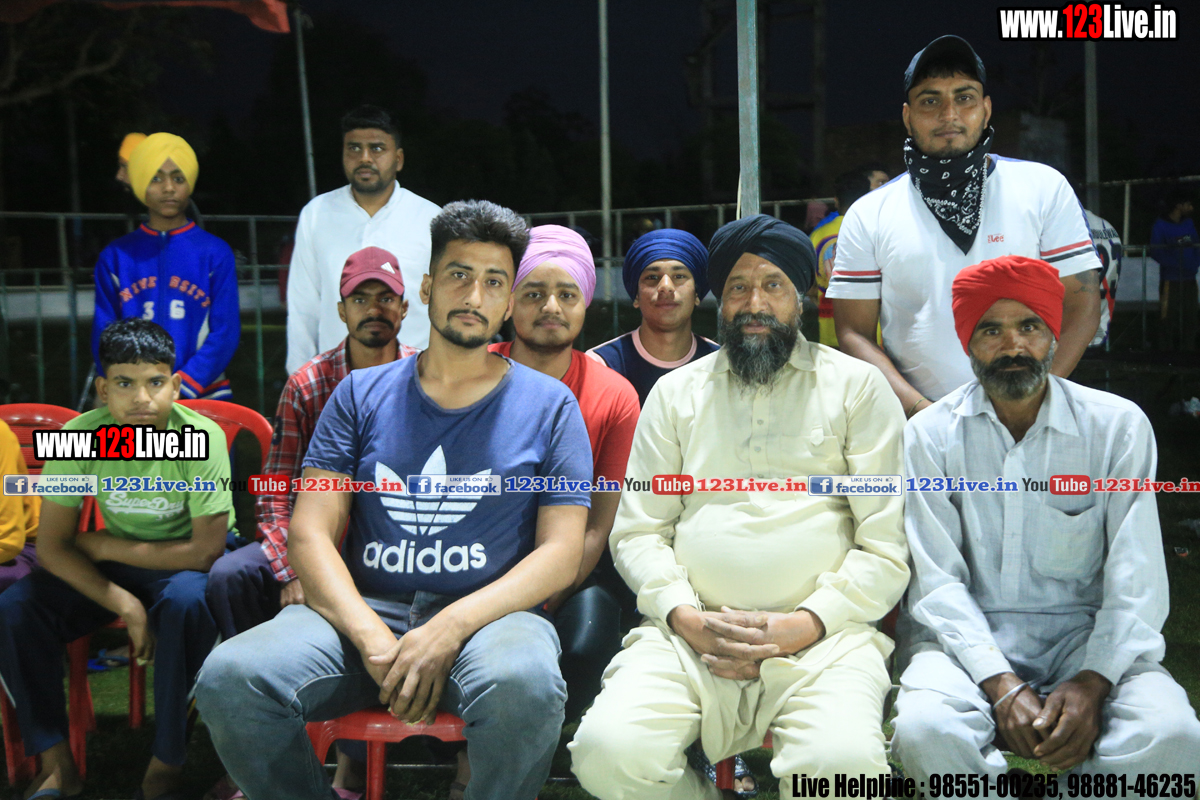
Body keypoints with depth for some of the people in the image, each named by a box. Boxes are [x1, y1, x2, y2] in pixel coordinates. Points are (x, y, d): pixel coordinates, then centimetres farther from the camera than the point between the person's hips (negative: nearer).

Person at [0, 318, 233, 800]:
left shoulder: (200, 438, -24)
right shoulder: (79, 438, -15)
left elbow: (207, 550, -22)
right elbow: (52, 546, -13)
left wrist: (106, 547, -17)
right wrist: (125, 605, -25)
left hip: (186, 566, -4)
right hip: (112, 570, 4)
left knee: (186, 602, -37)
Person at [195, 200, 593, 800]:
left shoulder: (549, 406, 9)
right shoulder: (360, 396, 14)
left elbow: (561, 553, 0)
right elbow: (310, 533, 5)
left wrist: (452, 627, -16)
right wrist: (370, 635, -14)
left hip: (488, 616, -2)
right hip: (363, 613, 2)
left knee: (522, 682, -37)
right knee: (229, 675, -25)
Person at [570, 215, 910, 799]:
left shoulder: (858, 386, 11)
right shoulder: (676, 392, 19)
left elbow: (887, 547, 3)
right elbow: (637, 531, 13)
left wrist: (804, 624, -11)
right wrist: (683, 616, -7)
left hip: (821, 637, -2)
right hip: (690, 634, 2)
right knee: (609, 751, -26)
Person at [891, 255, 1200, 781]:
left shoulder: (1118, 426, 1)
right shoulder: (930, 436, 0)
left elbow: (1137, 581, -4)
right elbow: (937, 582, -6)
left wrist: (1091, 683, -19)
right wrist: (1000, 683, -21)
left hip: (1086, 635, 1)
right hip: (969, 640, -1)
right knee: (925, 730, -33)